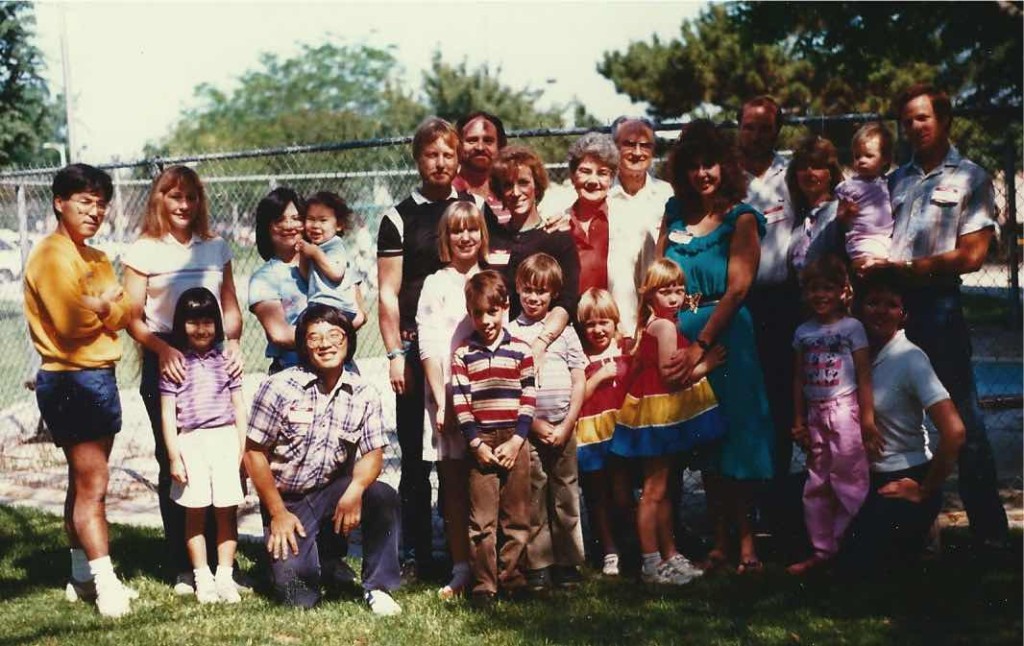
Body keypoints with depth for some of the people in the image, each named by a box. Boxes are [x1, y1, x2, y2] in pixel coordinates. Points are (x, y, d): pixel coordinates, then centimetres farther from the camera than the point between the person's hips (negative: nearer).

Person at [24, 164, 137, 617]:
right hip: (70, 380, -9)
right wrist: (105, 310, -3)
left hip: (100, 376, 9)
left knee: (85, 484, 14)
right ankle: (107, 585, -8)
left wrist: (101, 307, -11)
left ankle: (83, 577, 21)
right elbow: (71, 323, -20)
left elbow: (123, 312, 8)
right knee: (91, 485, -9)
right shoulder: (50, 256, -12)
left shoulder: (97, 260, 17)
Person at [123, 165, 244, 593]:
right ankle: (183, 567, 9)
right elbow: (133, 319, -1)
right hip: (166, 363, -2)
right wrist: (163, 349, -17)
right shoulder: (143, 252, 2)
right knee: (174, 464, 2)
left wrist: (233, 341, -4)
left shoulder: (215, 248, 12)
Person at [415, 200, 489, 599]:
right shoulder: (436, 285, 6)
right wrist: (441, 399, -9)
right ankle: (461, 570, 3)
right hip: (449, 398, -2)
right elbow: (428, 348, 0)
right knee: (453, 486, -1)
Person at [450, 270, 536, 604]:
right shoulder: (463, 354, 3)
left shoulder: (520, 350, 4)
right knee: (482, 519, -1)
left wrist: (516, 440, -8)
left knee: (516, 516, 5)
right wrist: (477, 444, -8)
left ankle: (511, 577, 14)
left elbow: (528, 398, 1)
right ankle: (484, 584, 4)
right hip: (481, 442, -1)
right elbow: (460, 403, 0)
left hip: (515, 442, 1)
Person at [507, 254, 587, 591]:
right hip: (527, 427, -1)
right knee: (532, 496, 0)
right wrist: (535, 423, -8)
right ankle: (537, 565, 7)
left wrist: (565, 427, -4)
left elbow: (579, 384, 6)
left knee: (566, 496, 4)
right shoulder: (510, 332, 3)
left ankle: (568, 563, 12)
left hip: (563, 427, 1)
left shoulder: (565, 331, 8)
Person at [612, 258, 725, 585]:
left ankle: (670, 555, 26)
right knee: (654, 491, -5)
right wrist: (706, 365, -9)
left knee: (662, 488, 16)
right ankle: (651, 564, -1)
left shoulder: (653, 324, 12)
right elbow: (671, 375, -19)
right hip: (658, 410, -10)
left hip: (661, 410, 10)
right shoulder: (666, 326, -16)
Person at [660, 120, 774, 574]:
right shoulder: (675, 216, 11)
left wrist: (700, 345, -18)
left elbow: (737, 289, -11)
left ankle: (745, 541, 4)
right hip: (678, 334, 4)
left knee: (732, 435, -3)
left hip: (724, 337, -4)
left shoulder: (741, 219, -3)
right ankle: (720, 542, 12)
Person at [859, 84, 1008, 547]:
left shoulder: (970, 178, 4)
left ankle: (988, 527, 2)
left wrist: (909, 268, -11)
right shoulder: (896, 180, 18)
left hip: (937, 304, -5)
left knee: (961, 418, -4)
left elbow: (971, 255, -5)